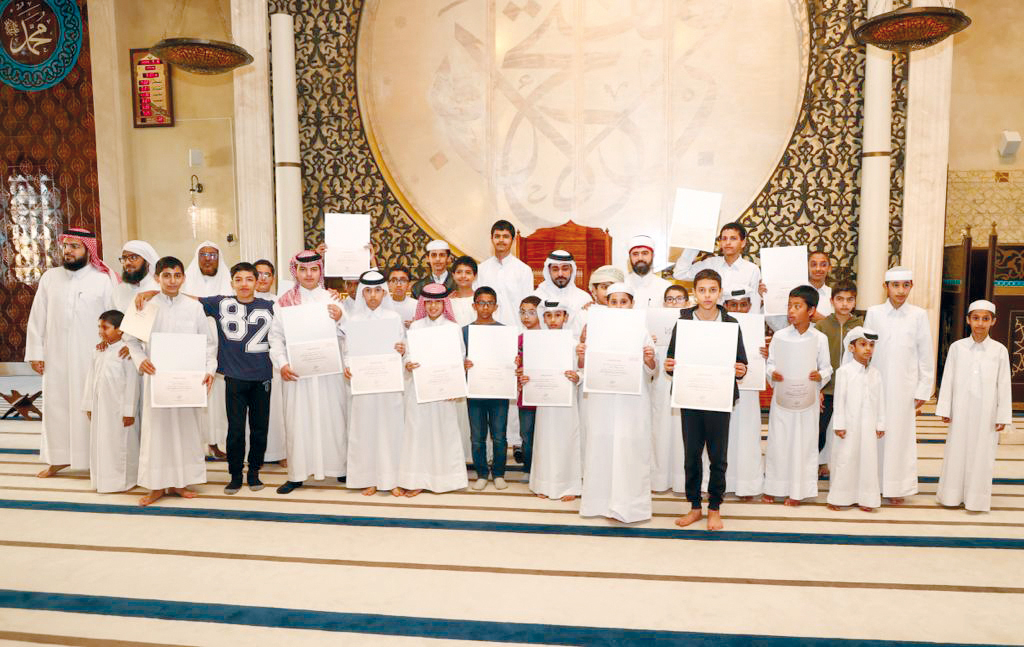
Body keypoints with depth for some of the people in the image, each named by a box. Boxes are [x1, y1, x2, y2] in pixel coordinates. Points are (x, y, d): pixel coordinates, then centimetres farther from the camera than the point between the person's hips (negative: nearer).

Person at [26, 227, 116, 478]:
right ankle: (59, 458, 24)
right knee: (55, 405, 10)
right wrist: (35, 352, 4)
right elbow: (37, 317, 8)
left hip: (90, 357, -4)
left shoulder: (104, 279, -4)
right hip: (56, 356, 4)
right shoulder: (50, 277, 6)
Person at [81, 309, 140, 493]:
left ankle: (122, 480, 13)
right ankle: (101, 479, 26)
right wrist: (89, 405, 13)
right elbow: (91, 378, 14)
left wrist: (129, 411, -15)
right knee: (99, 442, 14)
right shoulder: (99, 352, 8)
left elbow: (132, 383, -14)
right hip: (100, 407, 7)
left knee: (119, 443, 1)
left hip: (119, 409, -7)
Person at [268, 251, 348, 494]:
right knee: (297, 419, 3)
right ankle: (297, 474, 11)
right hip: (297, 371, 0)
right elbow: (276, 336, 4)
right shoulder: (284, 302, 7)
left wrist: (339, 319, -14)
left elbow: (346, 336, 5)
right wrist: (281, 364, -9)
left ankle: (338, 466, 16)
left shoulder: (332, 299, 7)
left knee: (332, 416, 4)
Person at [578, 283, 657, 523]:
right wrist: (581, 356, -12)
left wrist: (650, 360, -20)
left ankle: (626, 504, 6)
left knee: (628, 447, -5)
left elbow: (652, 371, 1)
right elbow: (586, 367, 9)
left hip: (632, 401, -2)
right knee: (601, 444, 4)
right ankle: (601, 500, 18)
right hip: (602, 398, 2)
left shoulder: (641, 331, 3)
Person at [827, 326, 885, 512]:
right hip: (849, 425, -3)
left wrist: (880, 424, 8)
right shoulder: (844, 371, -4)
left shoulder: (875, 373, 7)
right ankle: (838, 497, 12)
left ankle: (865, 498, 18)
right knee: (845, 458, 2)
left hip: (868, 426, 4)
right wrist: (839, 425, -8)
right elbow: (839, 399, -6)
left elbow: (880, 401, 10)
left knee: (868, 459, 6)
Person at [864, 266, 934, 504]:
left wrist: (923, 390, 1)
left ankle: (897, 486, 17)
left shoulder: (919, 315, -2)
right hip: (877, 384, 0)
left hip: (905, 387, 0)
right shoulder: (874, 313, -1)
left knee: (901, 435, 5)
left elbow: (925, 355, 2)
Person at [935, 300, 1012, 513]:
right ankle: (952, 495, 21)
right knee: (956, 452, 8)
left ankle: (977, 499, 20)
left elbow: (1004, 385, 1)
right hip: (961, 411, 0)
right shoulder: (957, 347, -1)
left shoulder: (999, 350, -1)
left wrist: (1003, 416, -1)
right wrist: (944, 410, 1)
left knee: (982, 455, 6)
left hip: (986, 413, 0)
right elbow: (947, 380, 2)